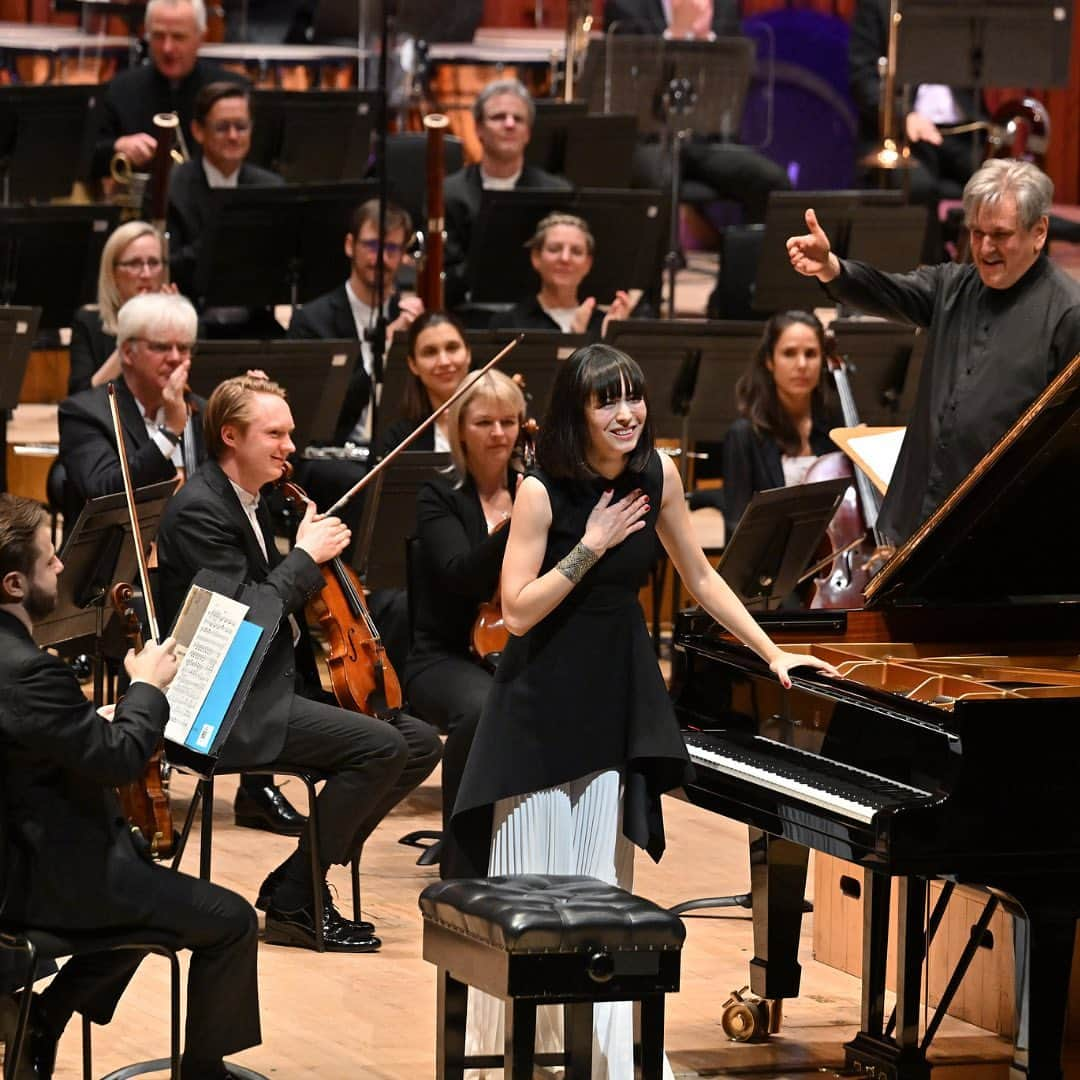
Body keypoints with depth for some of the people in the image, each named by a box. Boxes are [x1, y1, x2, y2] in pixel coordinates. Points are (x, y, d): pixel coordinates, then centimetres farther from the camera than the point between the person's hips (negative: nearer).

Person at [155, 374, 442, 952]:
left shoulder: (250, 501, 15)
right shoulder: (199, 511, -15)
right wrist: (306, 555, -14)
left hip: (280, 685, 10)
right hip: (232, 708, -10)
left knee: (421, 744, 4)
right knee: (381, 746, -24)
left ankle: (301, 880, 7)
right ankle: (294, 900, -13)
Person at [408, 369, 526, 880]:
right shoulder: (440, 497, 0)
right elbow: (463, 575, -17)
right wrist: (517, 523, -29)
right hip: (447, 659, -3)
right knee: (482, 709, -38)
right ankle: (465, 865, -24)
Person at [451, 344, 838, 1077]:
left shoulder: (657, 478, -1)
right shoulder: (542, 491, -15)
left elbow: (701, 580, 10)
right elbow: (518, 611, -17)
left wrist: (773, 654, 9)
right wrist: (590, 547, -21)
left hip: (618, 699, 4)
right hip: (545, 704, -4)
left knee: (600, 885, 5)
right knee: (533, 882, 1)